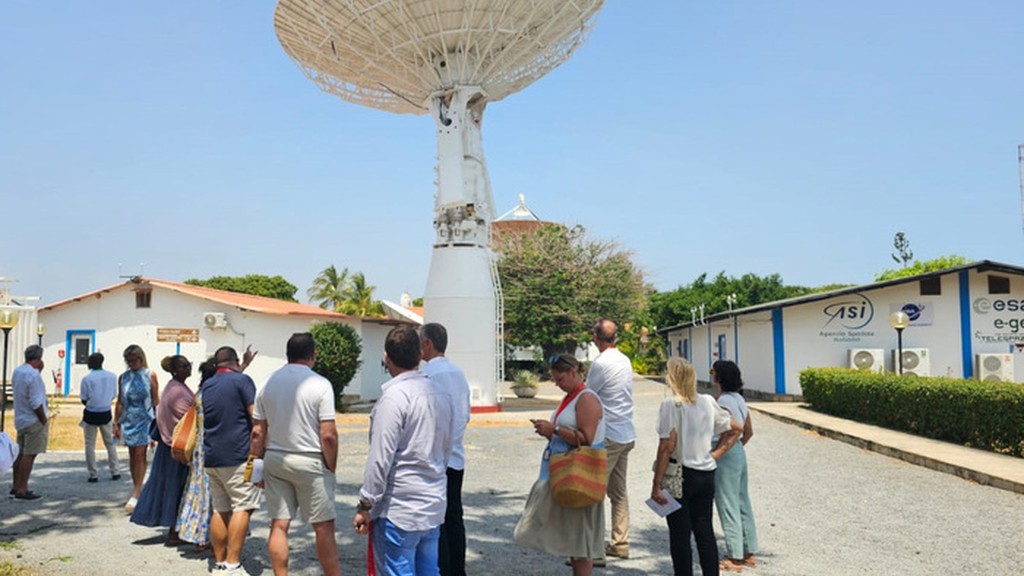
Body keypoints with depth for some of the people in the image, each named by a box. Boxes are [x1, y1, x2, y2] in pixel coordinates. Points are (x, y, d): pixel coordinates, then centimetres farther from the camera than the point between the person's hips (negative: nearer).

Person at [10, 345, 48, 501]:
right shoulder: (33, 375, -20)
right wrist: (44, 420, -12)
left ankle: (16, 487, 23)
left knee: (21, 454, 16)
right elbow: (36, 402, -22)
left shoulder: (17, 371, 8)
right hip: (34, 421, -9)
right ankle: (22, 491, -3)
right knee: (29, 455, -5)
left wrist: (39, 371, 12)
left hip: (21, 419, 9)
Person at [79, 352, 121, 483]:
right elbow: (113, 396, 4)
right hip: (106, 414, 3)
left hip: (91, 415, -3)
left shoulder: (87, 379, -14)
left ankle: (93, 475, 12)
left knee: (90, 445, 9)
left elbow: (84, 400, -7)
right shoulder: (112, 376, -3)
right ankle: (115, 472, 17)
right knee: (110, 443, 15)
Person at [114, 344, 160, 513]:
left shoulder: (150, 376, -1)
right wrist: (116, 423, 8)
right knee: (132, 455, 9)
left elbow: (156, 401, 1)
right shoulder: (123, 377, 7)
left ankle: (136, 494, -9)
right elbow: (120, 402, 11)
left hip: (144, 419, -4)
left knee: (140, 454, -9)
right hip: (128, 419, 4)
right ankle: (137, 490, 19)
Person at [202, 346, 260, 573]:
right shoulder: (242, 380, -4)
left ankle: (220, 562, 15)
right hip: (238, 455, -7)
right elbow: (256, 416, -11)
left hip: (212, 457, 7)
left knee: (220, 510, 12)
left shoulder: (206, 386, 15)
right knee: (242, 508, -5)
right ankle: (233, 564, -10)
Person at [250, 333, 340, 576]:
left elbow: (258, 432, 5)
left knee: (278, 525, 9)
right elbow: (328, 435, -15)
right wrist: (331, 468, -3)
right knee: (324, 528, 4)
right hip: (310, 462, -5)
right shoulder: (320, 384, -12)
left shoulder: (268, 383, 3)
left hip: (274, 459, 5)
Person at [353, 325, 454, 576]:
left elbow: (380, 458, -18)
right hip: (434, 507, 7)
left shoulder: (393, 396, -17)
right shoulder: (442, 393, 7)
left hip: (399, 509, -7)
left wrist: (365, 505, -10)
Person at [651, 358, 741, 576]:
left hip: (679, 475, -6)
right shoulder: (708, 402, 5)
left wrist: (656, 484, -14)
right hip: (706, 474, 6)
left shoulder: (671, 404, -14)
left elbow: (667, 447, -18)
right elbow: (735, 429, 14)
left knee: (680, 536, 3)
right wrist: (715, 454, 12)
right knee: (705, 532, 14)